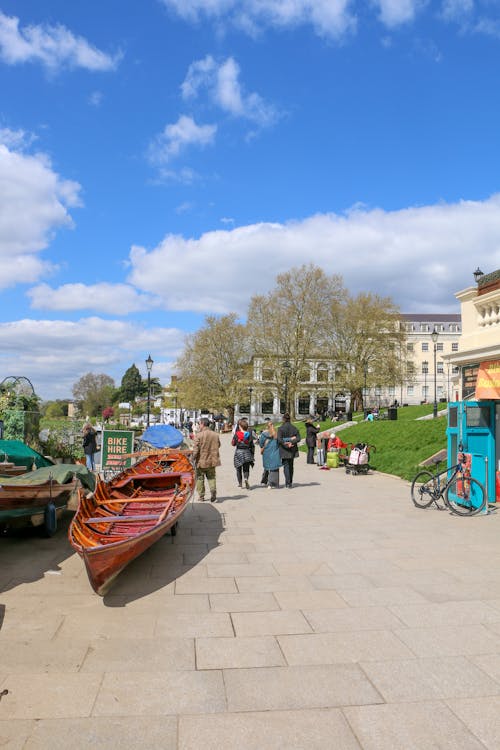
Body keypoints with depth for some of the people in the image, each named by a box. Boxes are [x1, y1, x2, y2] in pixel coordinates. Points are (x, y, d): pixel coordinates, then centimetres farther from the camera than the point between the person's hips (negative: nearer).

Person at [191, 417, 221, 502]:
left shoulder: (198, 435, -14)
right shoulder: (215, 435, 2)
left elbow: (195, 449, -16)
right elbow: (218, 446, 14)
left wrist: (193, 458, -7)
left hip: (201, 461, -3)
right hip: (212, 461, 4)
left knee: (200, 479, 11)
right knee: (211, 477, 14)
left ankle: (201, 496, 16)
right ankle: (213, 490, -11)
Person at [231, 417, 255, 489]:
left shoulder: (237, 434, -9)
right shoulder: (249, 434, -2)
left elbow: (233, 443, 1)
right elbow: (252, 445, 1)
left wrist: (233, 436, 15)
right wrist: (252, 453, 11)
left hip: (239, 452, -1)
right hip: (247, 452, 1)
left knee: (238, 468, 15)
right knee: (246, 468, 8)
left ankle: (240, 483, 16)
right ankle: (246, 478, -20)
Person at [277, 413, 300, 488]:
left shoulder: (281, 428, -9)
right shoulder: (294, 428, 3)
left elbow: (279, 439, -17)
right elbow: (298, 438, -5)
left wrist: (285, 444, -13)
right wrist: (291, 442, -13)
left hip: (284, 451, -4)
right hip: (292, 451, 4)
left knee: (286, 466, 0)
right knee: (291, 466, 15)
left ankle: (288, 483, -10)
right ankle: (290, 483, 22)